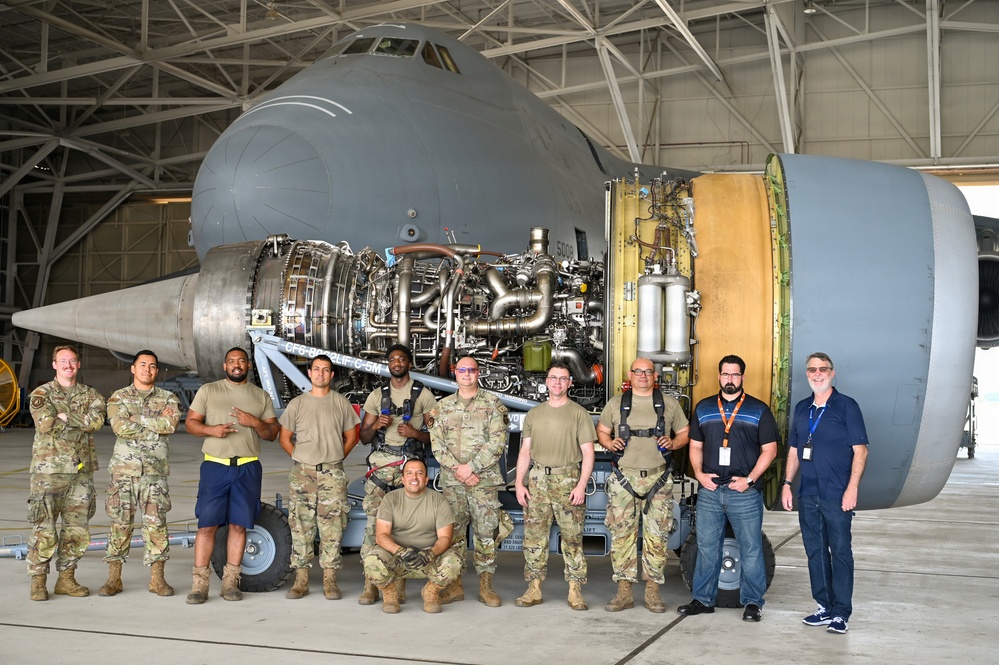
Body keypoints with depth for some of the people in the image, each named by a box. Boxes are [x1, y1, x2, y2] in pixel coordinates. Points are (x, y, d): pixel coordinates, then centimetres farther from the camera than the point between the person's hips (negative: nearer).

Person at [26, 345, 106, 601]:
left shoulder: (90, 395, 11)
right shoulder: (41, 394, 2)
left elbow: (97, 420, -9)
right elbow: (45, 424, -15)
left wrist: (64, 416, -13)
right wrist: (81, 421, -6)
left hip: (82, 471, 4)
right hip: (48, 471, -4)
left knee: (77, 529, 6)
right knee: (44, 529, -4)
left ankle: (66, 579, 17)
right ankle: (38, 581, 6)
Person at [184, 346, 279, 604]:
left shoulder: (261, 396, 12)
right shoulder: (208, 391, 9)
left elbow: (272, 433, 10)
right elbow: (191, 423, 6)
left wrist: (255, 422, -11)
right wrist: (211, 429, -14)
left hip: (248, 468, 2)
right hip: (215, 466, -1)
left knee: (239, 525, 3)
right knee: (207, 524, -5)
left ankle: (230, 582, 10)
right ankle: (199, 583, 0)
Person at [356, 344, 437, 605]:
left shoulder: (423, 395, 10)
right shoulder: (376, 395, 18)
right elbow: (363, 437, 17)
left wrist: (416, 433, -11)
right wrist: (376, 425, -4)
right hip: (380, 464, 2)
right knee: (373, 520, -7)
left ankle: (399, 584, 1)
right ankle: (370, 585, -5)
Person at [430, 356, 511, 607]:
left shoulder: (492, 404, 2)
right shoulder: (443, 406, 11)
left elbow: (497, 442, -7)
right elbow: (437, 443, 4)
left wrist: (471, 467, -14)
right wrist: (457, 470, -9)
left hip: (485, 479, -2)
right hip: (451, 480, 3)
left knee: (486, 532, 0)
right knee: (453, 531, 5)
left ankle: (486, 586, 9)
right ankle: (455, 585, 12)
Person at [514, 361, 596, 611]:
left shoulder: (579, 414, 3)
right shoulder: (534, 413, 14)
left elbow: (588, 453, -1)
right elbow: (525, 451, 14)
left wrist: (581, 485, -10)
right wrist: (519, 483, 4)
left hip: (568, 480, -3)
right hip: (537, 479, 3)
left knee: (572, 536, -2)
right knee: (533, 535, 2)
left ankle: (575, 591, 4)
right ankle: (534, 589, 9)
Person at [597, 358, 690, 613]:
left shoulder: (669, 403, 9)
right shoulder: (616, 403, 9)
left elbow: (685, 433, 14)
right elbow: (601, 430, 17)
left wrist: (673, 443, -7)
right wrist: (609, 443, -4)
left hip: (658, 479, 0)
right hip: (624, 479, 0)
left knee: (657, 536, 1)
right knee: (622, 534, 0)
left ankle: (653, 591, 10)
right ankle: (624, 591, 7)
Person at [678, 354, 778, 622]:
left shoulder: (759, 410, 1)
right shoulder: (703, 408, 11)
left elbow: (769, 449, -1)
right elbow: (695, 445, 16)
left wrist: (750, 479, -10)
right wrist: (699, 473, -1)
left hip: (745, 492, -3)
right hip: (709, 490, 3)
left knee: (751, 548, 2)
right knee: (706, 546, 9)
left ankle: (753, 602, 13)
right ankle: (703, 600, 19)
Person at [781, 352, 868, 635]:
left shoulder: (846, 406, -4)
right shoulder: (802, 409, 13)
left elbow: (860, 450, -7)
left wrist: (852, 488, -15)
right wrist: (787, 483, 9)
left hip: (837, 495, -6)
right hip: (808, 494, 6)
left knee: (840, 552, -2)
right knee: (815, 551, 10)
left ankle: (841, 612, 4)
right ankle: (824, 607, 19)